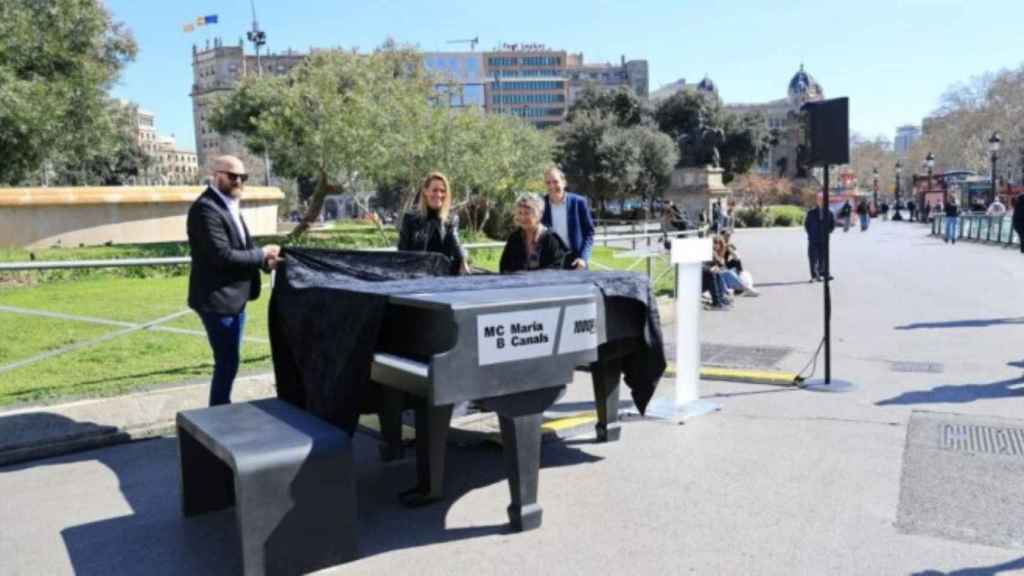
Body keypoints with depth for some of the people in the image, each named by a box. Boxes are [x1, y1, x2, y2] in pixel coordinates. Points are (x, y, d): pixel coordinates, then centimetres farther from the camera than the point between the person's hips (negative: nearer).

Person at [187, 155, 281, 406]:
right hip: (218, 299, -10)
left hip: (234, 297, 10)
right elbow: (223, 255, -25)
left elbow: (242, 246, 16)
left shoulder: (230, 205, 13)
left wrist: (265, 259, -2)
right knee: (227, 363, -2)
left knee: (229, 362, 17)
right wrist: (262, 254, -15)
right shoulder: (206, 208, -18)